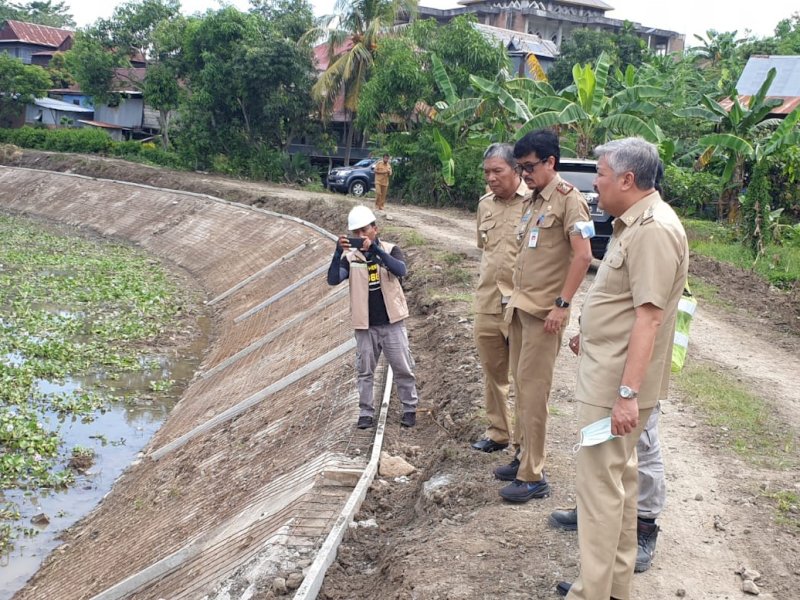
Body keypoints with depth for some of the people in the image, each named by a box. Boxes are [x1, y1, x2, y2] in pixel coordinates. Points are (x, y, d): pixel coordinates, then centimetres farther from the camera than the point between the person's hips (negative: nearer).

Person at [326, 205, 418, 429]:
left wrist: (375, 249, -30)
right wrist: (338, 252, -27)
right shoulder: (350, 257, 0)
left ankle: (409, 408, 18)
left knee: (403, 368, 5)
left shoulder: (391, 250, -2)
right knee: (365, 371, 7)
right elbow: (333, 280, -14)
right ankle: (366, 412, 14)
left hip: (392, 322, -1)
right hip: (365, 326, 1)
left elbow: (401, 270, -22)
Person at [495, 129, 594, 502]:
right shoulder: (532, 201, 14)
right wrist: (515, 298, 15)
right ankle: (524, 456, 26)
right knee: (521, 385, 14)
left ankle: (533, 476, 0)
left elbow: (582, 255, -17)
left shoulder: (567, 198, -11)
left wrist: (562, 304, -20)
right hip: (520, 306, 8)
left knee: (532, 389, -6)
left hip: (544, 311, -8)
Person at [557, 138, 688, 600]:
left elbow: (649, 317, -26)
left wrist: (627, 392, -28)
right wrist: (590, 333, 29)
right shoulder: (634, 223, 11)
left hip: (617, 382, -11)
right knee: (620, 476, 17)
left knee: (601, 483, -4)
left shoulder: (654, 230, -21)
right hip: (609, 373, 11)